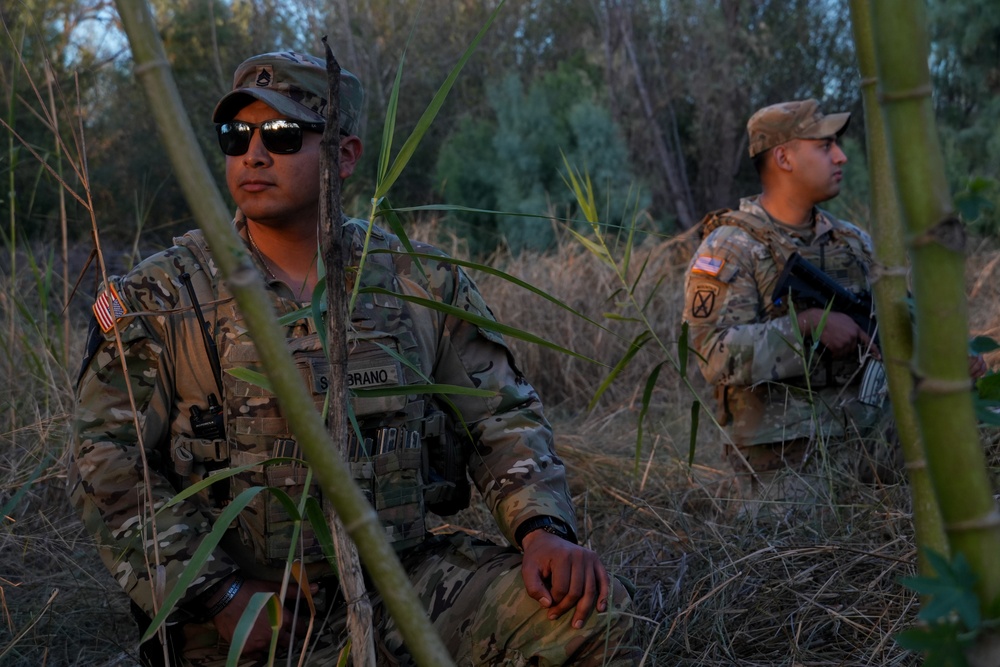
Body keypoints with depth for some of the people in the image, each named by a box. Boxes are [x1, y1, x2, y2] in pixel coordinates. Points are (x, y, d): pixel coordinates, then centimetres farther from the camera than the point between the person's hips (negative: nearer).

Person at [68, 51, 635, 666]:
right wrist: (219, 595, -11)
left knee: (593, 609, -16)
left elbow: (501, 415, 11)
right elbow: (108, 466, -3)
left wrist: (545, 528, -8)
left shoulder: (424, 284, 6)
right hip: (254, 610, -2)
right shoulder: (163, 297, -1)